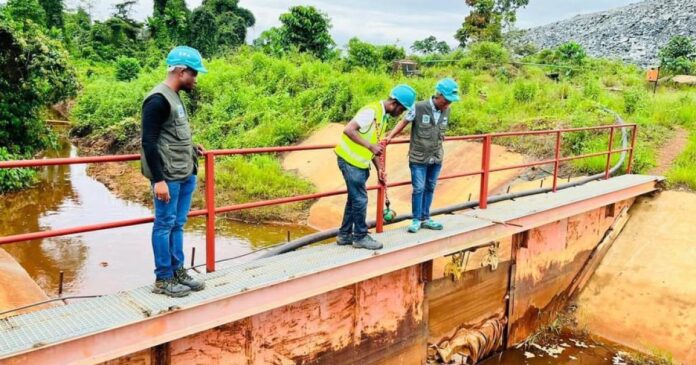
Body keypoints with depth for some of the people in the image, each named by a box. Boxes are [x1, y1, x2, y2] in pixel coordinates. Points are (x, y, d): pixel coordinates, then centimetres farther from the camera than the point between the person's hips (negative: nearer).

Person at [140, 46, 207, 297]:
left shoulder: (175, 97, 15)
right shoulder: (158, 99, -14)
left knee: (177, 224, 13)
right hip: (168, 177, -9)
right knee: (164, 225, 0)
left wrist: (191, 148, 15)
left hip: (185, 175, 9)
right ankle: (163, 279, 11)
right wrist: (158, 180, -20)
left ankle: (178, 272, 23)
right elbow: (148, 142, -18)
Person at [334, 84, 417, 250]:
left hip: (359, 163, 10)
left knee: (354, 198, 15)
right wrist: (370, 146, -30)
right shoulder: (372, 111, -18)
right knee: (360, 200, -3)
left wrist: (379, 168, 11)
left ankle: (345, 235, 25)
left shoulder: (383, 116, 11)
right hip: (350, 160, -10)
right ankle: (360, 237, 10)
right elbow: (348, 130, -28)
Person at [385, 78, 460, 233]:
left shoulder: (446, 111, 1)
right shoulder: (419, 107, -14)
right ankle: (416, 220, 12)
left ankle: (425, 218, 23)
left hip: (436, 158, 5)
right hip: (418, 158, -5)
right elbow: (404, 122, -4)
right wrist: (390, 136, -10)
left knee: (430, 188, 12)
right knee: (419, 188, -2)